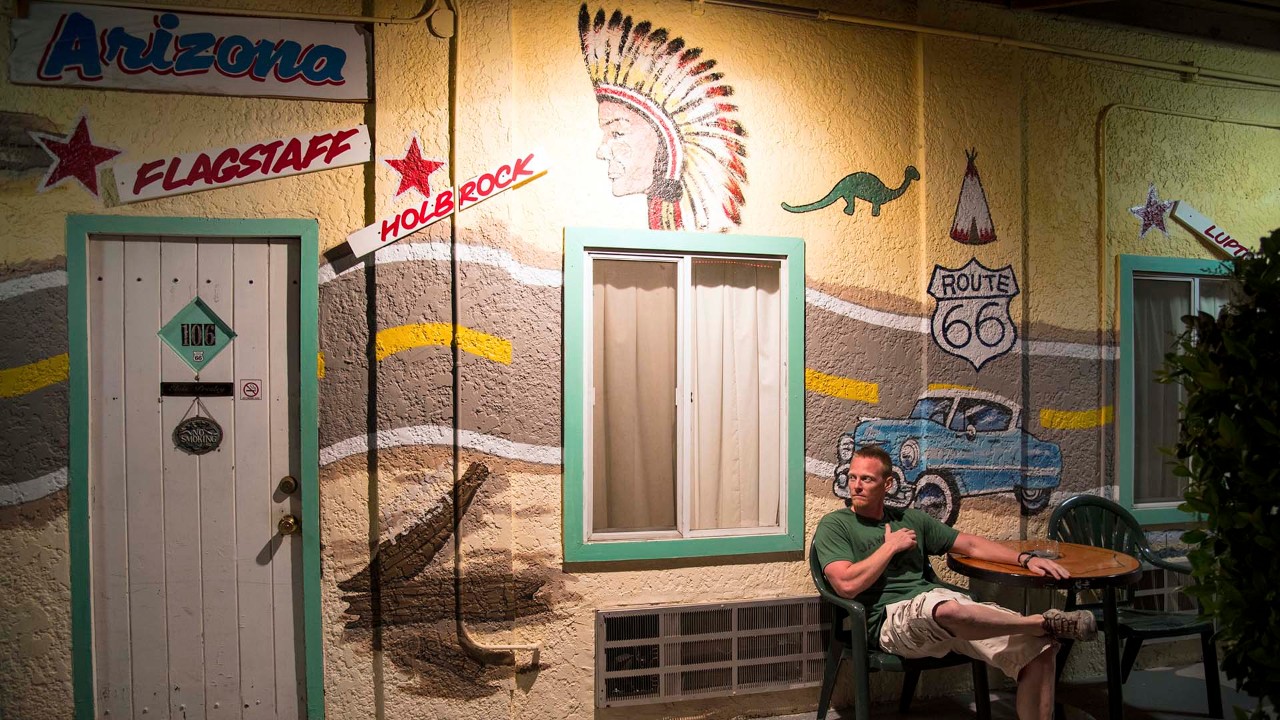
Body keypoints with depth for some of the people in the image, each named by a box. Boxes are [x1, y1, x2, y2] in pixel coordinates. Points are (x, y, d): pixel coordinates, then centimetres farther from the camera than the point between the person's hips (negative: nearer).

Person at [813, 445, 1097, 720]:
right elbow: (847, 584, -11)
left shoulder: (910, 518, 22)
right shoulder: (834, 526, 5)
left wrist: (1025, 559, 10)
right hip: (890, 618, -6)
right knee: (948, 610, -40)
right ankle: (1047, 622, -16)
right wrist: (891, 546, -1)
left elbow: (971, 544, 24)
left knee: (1041, 649, -13)